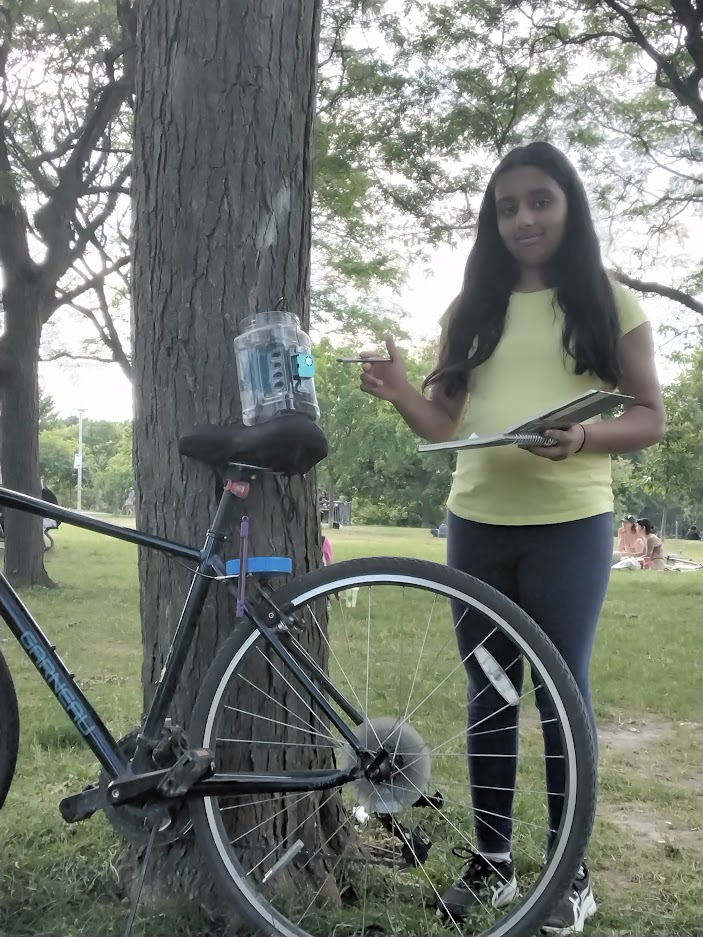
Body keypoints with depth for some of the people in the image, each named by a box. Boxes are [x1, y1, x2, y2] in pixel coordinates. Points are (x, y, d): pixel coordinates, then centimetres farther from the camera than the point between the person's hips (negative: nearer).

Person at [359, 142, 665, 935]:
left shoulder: (609, 303, 2)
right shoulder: (471, 310, 11)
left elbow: (650, 417, -1)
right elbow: (447, 424, 9)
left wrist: (583, 437, -21)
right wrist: (400, 395, -11)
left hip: (570, 525, -3)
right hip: (476, 524, 4)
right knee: (487, 692, 10)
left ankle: (570, 873, 16)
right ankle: (491, 861, 22)